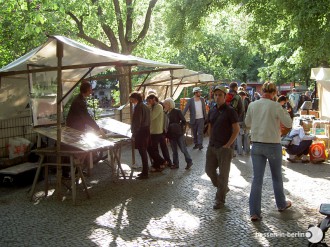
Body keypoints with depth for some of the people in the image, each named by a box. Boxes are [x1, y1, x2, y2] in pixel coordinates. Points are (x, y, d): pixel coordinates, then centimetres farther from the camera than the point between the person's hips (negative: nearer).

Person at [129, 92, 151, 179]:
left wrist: (134, 133, -13)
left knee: (142, 153, -5)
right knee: (144, 152, 15)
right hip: (146, 131, 10)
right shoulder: (145, 107, 14)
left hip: (141, 132, -10)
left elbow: (137, 122, -18)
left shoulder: (138, 107, -14)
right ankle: (145, 171, 23)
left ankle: (145, 173, -1)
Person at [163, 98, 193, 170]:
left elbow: (184, 121, -7)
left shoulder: (177, 111, -8)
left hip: (178, 133, -5)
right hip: (171, 134, 5)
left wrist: (179, 127, -12)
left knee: (183, 148, 0)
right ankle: (175, 164, 20)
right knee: (174, 150, 11)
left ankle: (189, 162, 14)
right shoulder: (166, 113, 6)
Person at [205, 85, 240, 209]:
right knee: (209, 169, 11)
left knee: (223, 174, 2)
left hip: (225, 147, -7)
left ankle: (220, 200, 13)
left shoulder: (230, 111, -10)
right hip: (212, 146, 7)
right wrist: (211, 141, 8)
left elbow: (236, 129, -11)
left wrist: (228, 145, -14)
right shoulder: (212, 111, 8)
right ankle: (223, 188, 34)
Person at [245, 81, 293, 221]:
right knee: (277, 177, 18)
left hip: (256, 145, 3)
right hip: (273, 145, -2)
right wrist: (284, 112, 12)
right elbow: (288, 124, -4)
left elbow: (247, 123, 11)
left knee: (257, 179, 4)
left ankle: (254, 212, 1)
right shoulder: (276, 106, -13)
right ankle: (281, 204, 37)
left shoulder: (252, 105, -2)